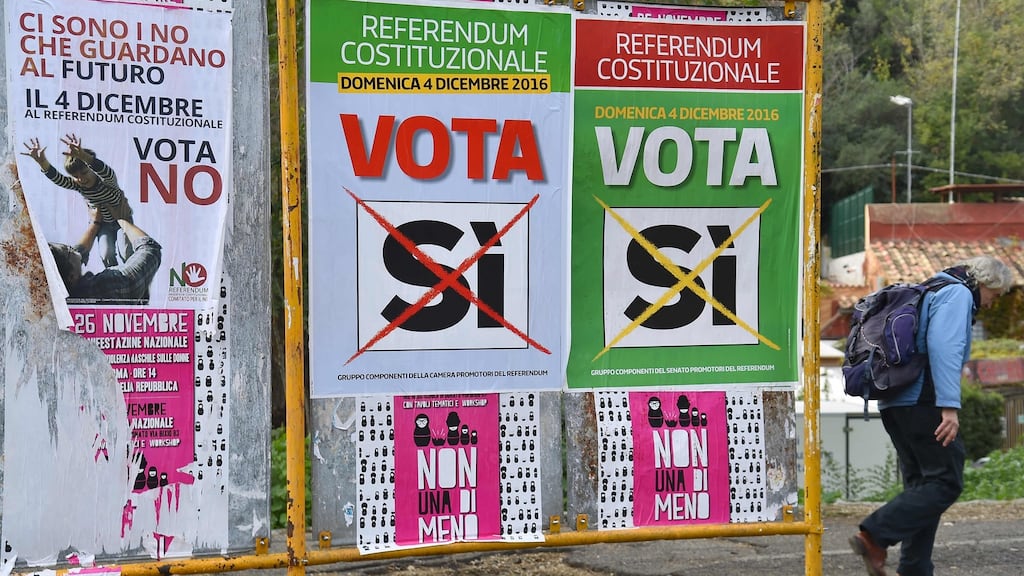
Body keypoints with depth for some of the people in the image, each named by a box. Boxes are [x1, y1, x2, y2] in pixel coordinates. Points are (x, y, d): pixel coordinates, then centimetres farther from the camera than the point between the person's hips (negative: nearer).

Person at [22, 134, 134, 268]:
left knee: (126, 254, -22)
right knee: (107, 255, -15)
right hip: (104, 223, 4)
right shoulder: (77, 185, -17)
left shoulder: (106, 180, -30)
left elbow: (106, 172, -55)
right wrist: (42, 162, -58)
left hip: (123, 220, -4)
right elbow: (58, 179, -35)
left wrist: (83, 156, -76)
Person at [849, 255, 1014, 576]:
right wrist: (950, 406, -26)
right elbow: (944, 348, -20)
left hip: (894, 402, 10)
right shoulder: (958, 294, -5)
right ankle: (875, 535, -19)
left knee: (922, 484, 12)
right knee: (946, 482, -9)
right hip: (921, 402, -10)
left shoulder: (932, 293, 26)